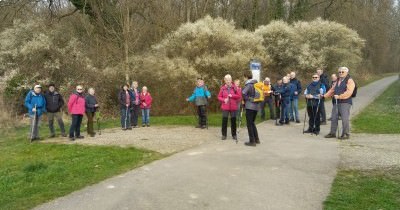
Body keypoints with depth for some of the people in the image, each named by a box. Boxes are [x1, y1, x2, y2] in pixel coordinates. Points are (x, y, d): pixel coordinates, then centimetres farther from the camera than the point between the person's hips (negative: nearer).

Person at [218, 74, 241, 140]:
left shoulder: (234, 87, 1)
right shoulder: (222, 88, 2)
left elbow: (239, 95, 0)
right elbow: (219, 97, 6)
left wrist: (232, 95, -13)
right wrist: (224, 100, -12)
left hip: (233, 107, 0)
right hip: (225, 107, 0)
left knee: (233, 120, 7)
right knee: (224, 120, -1)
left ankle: (234, 134, 18)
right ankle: (224, 134, 10)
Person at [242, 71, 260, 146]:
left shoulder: (248, 85, -12)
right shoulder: (256, 84, 12)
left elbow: (243, 93, -28)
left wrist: (246, 99, -10)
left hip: (250, 106, -8)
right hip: (256, 106, 8)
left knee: (249, 124, 0)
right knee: (252, 122, 20)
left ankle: (252, 141, 2)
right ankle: (256, 139, 23)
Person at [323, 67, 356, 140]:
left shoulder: (349, 81, -4)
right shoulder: (337, 81, 21)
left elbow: (348, 92, -16)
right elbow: (332, 90, 26)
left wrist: (339, 96, -22)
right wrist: (325, 95, 16)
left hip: (345, 102, -8)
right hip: (336, 102, 8)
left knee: (345, 119, -10)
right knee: (334, 118, 10)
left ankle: (346, 134, 0)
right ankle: (332, 133, 19)